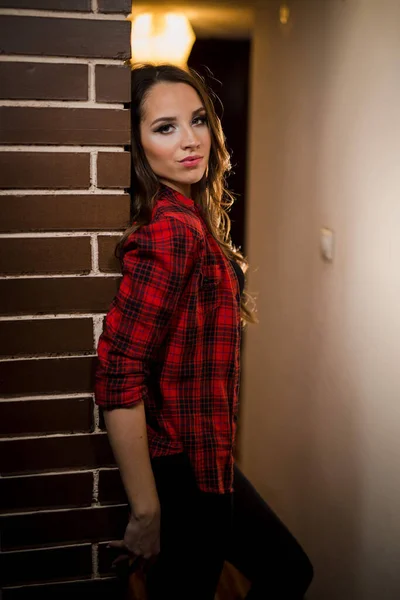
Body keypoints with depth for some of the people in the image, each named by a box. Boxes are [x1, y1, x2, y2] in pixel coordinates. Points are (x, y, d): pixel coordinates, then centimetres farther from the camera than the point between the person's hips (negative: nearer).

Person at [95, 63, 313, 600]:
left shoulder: (189, 218, 7)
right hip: (182, 471, -9)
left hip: (203, 458, 9)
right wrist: (146, 512, -24)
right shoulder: (173, 231, -24)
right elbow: (118, 377, -30)